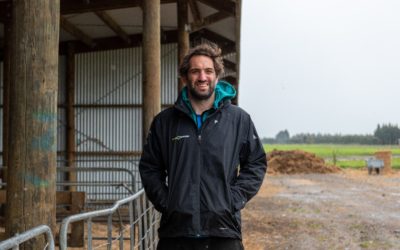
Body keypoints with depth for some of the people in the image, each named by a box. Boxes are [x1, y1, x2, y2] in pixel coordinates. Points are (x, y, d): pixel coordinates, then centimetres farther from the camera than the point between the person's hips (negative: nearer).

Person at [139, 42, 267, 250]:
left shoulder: (239, 119, 4)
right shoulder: (164, 121, 7)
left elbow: (256, 163, 7)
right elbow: (149, 167, 12)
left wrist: (233, 200, -3)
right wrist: (164, 202, 0)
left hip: (223, 230, -1)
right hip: (175, 231, 1)